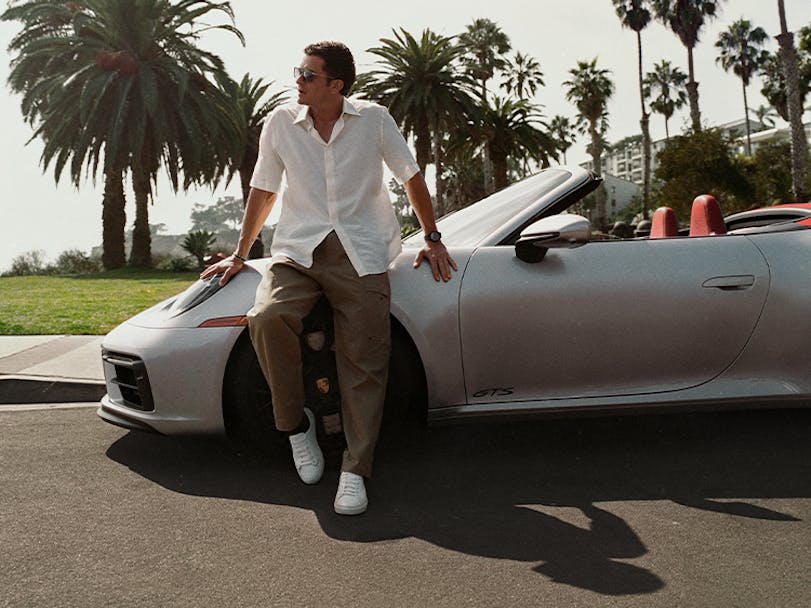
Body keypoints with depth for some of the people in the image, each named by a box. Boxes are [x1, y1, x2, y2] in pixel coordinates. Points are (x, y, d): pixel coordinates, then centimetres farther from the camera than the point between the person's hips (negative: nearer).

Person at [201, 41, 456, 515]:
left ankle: (355, 471, -7)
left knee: (364, 361, -13)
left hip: (361, 252, -1)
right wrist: (239, 255, 19)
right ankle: (296, 424, -7)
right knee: (268, 317, -28)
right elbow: (264, 192, 16)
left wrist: (432, 239, 12)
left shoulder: (374, 120, 3)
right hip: (297, 249, 2)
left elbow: (411, 177, 13)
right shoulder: (280, 123, 7)